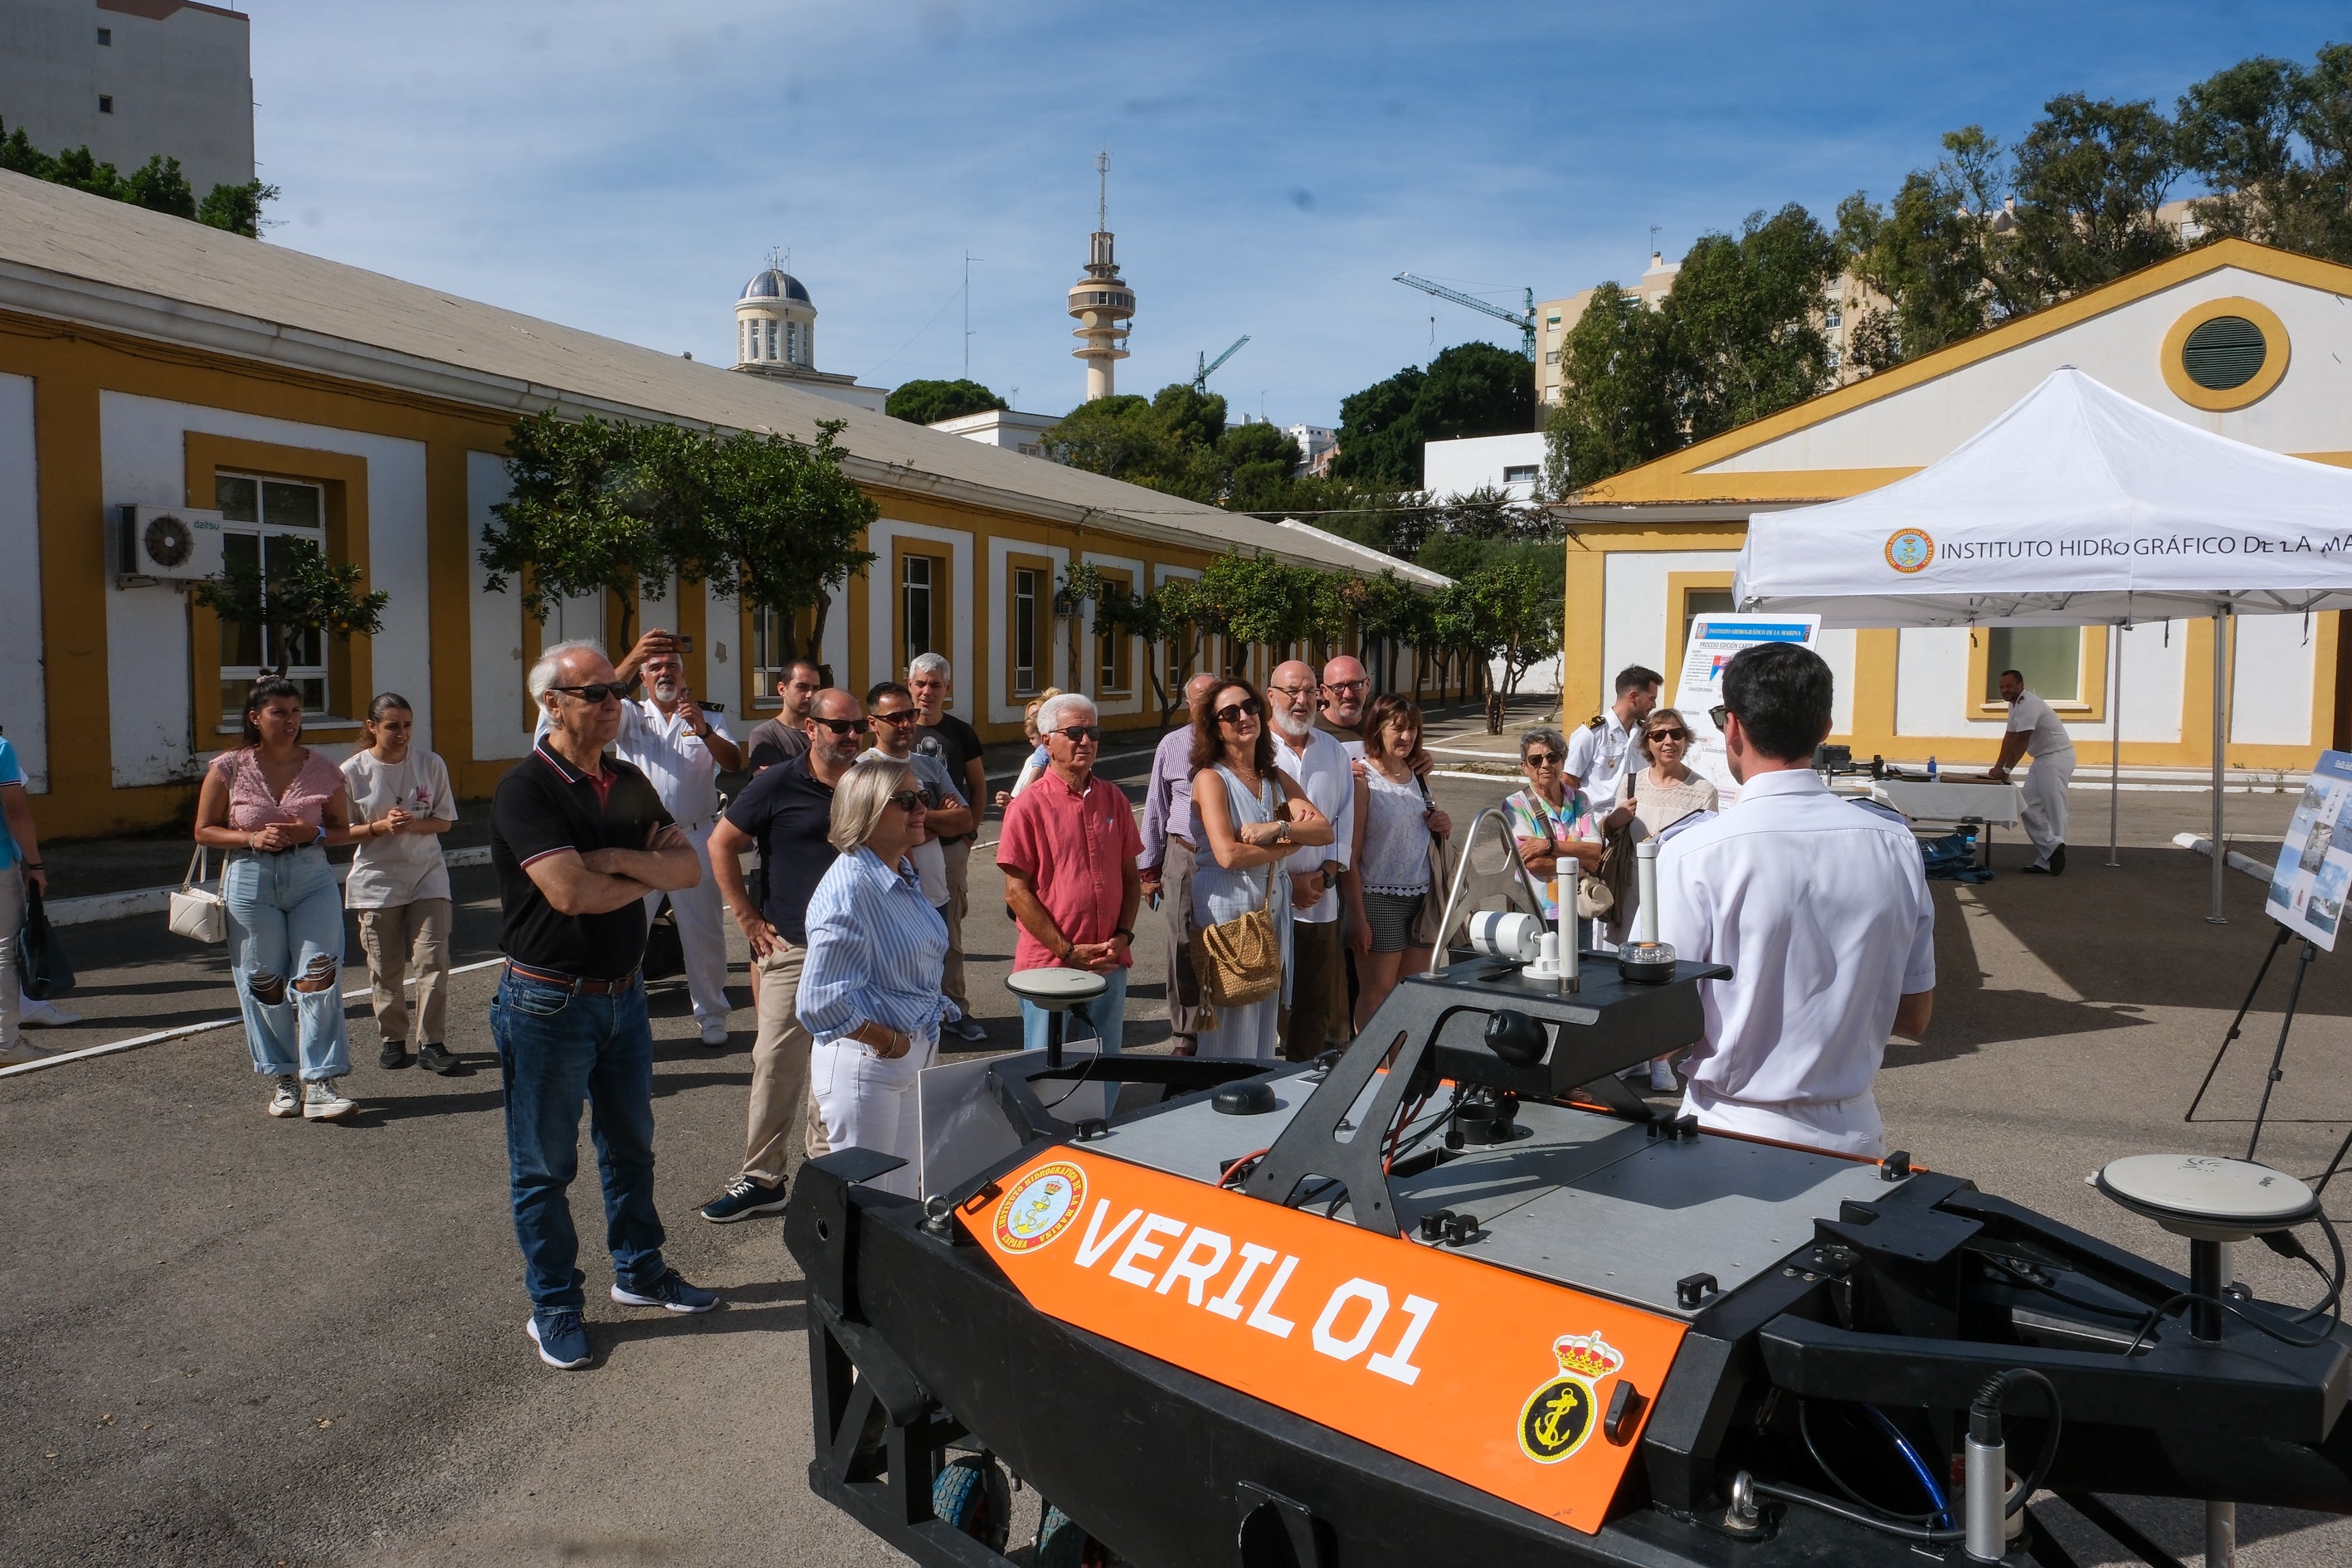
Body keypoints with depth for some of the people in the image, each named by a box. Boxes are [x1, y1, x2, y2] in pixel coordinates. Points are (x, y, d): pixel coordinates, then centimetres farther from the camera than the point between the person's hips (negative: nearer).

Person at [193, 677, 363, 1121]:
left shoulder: (321, 768, 2)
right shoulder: (229, 768, 0)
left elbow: (342, 829, 10)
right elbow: (204, 830, 4)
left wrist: (313, 834, -11)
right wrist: (253, 838, -13)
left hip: (312, 879, 0)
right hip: (251, 882, 0)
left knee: (319, 978, -9)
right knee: (263, 985, 5)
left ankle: (320, 1083, -7)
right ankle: (285, 1080, 19)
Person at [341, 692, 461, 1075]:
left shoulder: (431, 765, -1)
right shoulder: (353, 771, -4)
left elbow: (445, 821, 2)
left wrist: (414, 824, -18)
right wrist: (381, 826, -18)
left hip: (427, 875, 0)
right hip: (377, 880, 0)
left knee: (432, 959, -8)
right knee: (385, 967, 8)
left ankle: (432, 1044, -3)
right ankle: (391, 1039, 23)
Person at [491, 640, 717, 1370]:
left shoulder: (629, 784, 7)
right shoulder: (526, 789, -16)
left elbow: (689, 866, 1)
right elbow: (571, 892, -26)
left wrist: (619, 859, -17)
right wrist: (648, 876, -9)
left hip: (623, 993, 7)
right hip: (549, 1002, -7)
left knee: (630, 1145, 19)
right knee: (545, 1164, 7)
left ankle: (638, 1271, 36)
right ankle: (554, 1306, 21)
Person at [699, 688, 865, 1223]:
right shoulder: (778, 785, -6)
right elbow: (721, 845, -2)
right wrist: (749, 918, -4)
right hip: (792, 947, -4)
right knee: (777, 1063, -4)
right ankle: (760, 1178, 6)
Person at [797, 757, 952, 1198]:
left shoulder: (905, 875, 5)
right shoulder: (849, 888, -23)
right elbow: (822, 1003, -27)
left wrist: (921, 1036, 9)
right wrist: (887, 1042, -15)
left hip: (916, 1054, 9)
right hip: (866, 1062, -9)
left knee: (906, 1195, 20)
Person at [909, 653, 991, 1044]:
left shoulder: (961, 733, 5)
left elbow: (978, 786, 13)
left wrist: (970, 831, 3)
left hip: (951, 847, 1)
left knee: (950, 934, 8)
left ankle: (957, 1010, 15)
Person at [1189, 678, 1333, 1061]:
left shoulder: (1276, 779, 12)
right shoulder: (1211, 779, -7)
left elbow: (1324, 830, 0)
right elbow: (1228, 854, -19)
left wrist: (1277, 828, -18)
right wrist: (1291, 843, -7)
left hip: (1273, 907, 6)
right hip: (1226, 906, -6)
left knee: (1264, 1021, 11)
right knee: (1231, 1026, 0)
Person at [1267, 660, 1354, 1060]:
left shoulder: (1334, 751, 12)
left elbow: (1345, 818, 12)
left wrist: (1327, 874, -2)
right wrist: (1288, 879, -10)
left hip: (1321, 896, 4)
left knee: (1318, 998, 9)